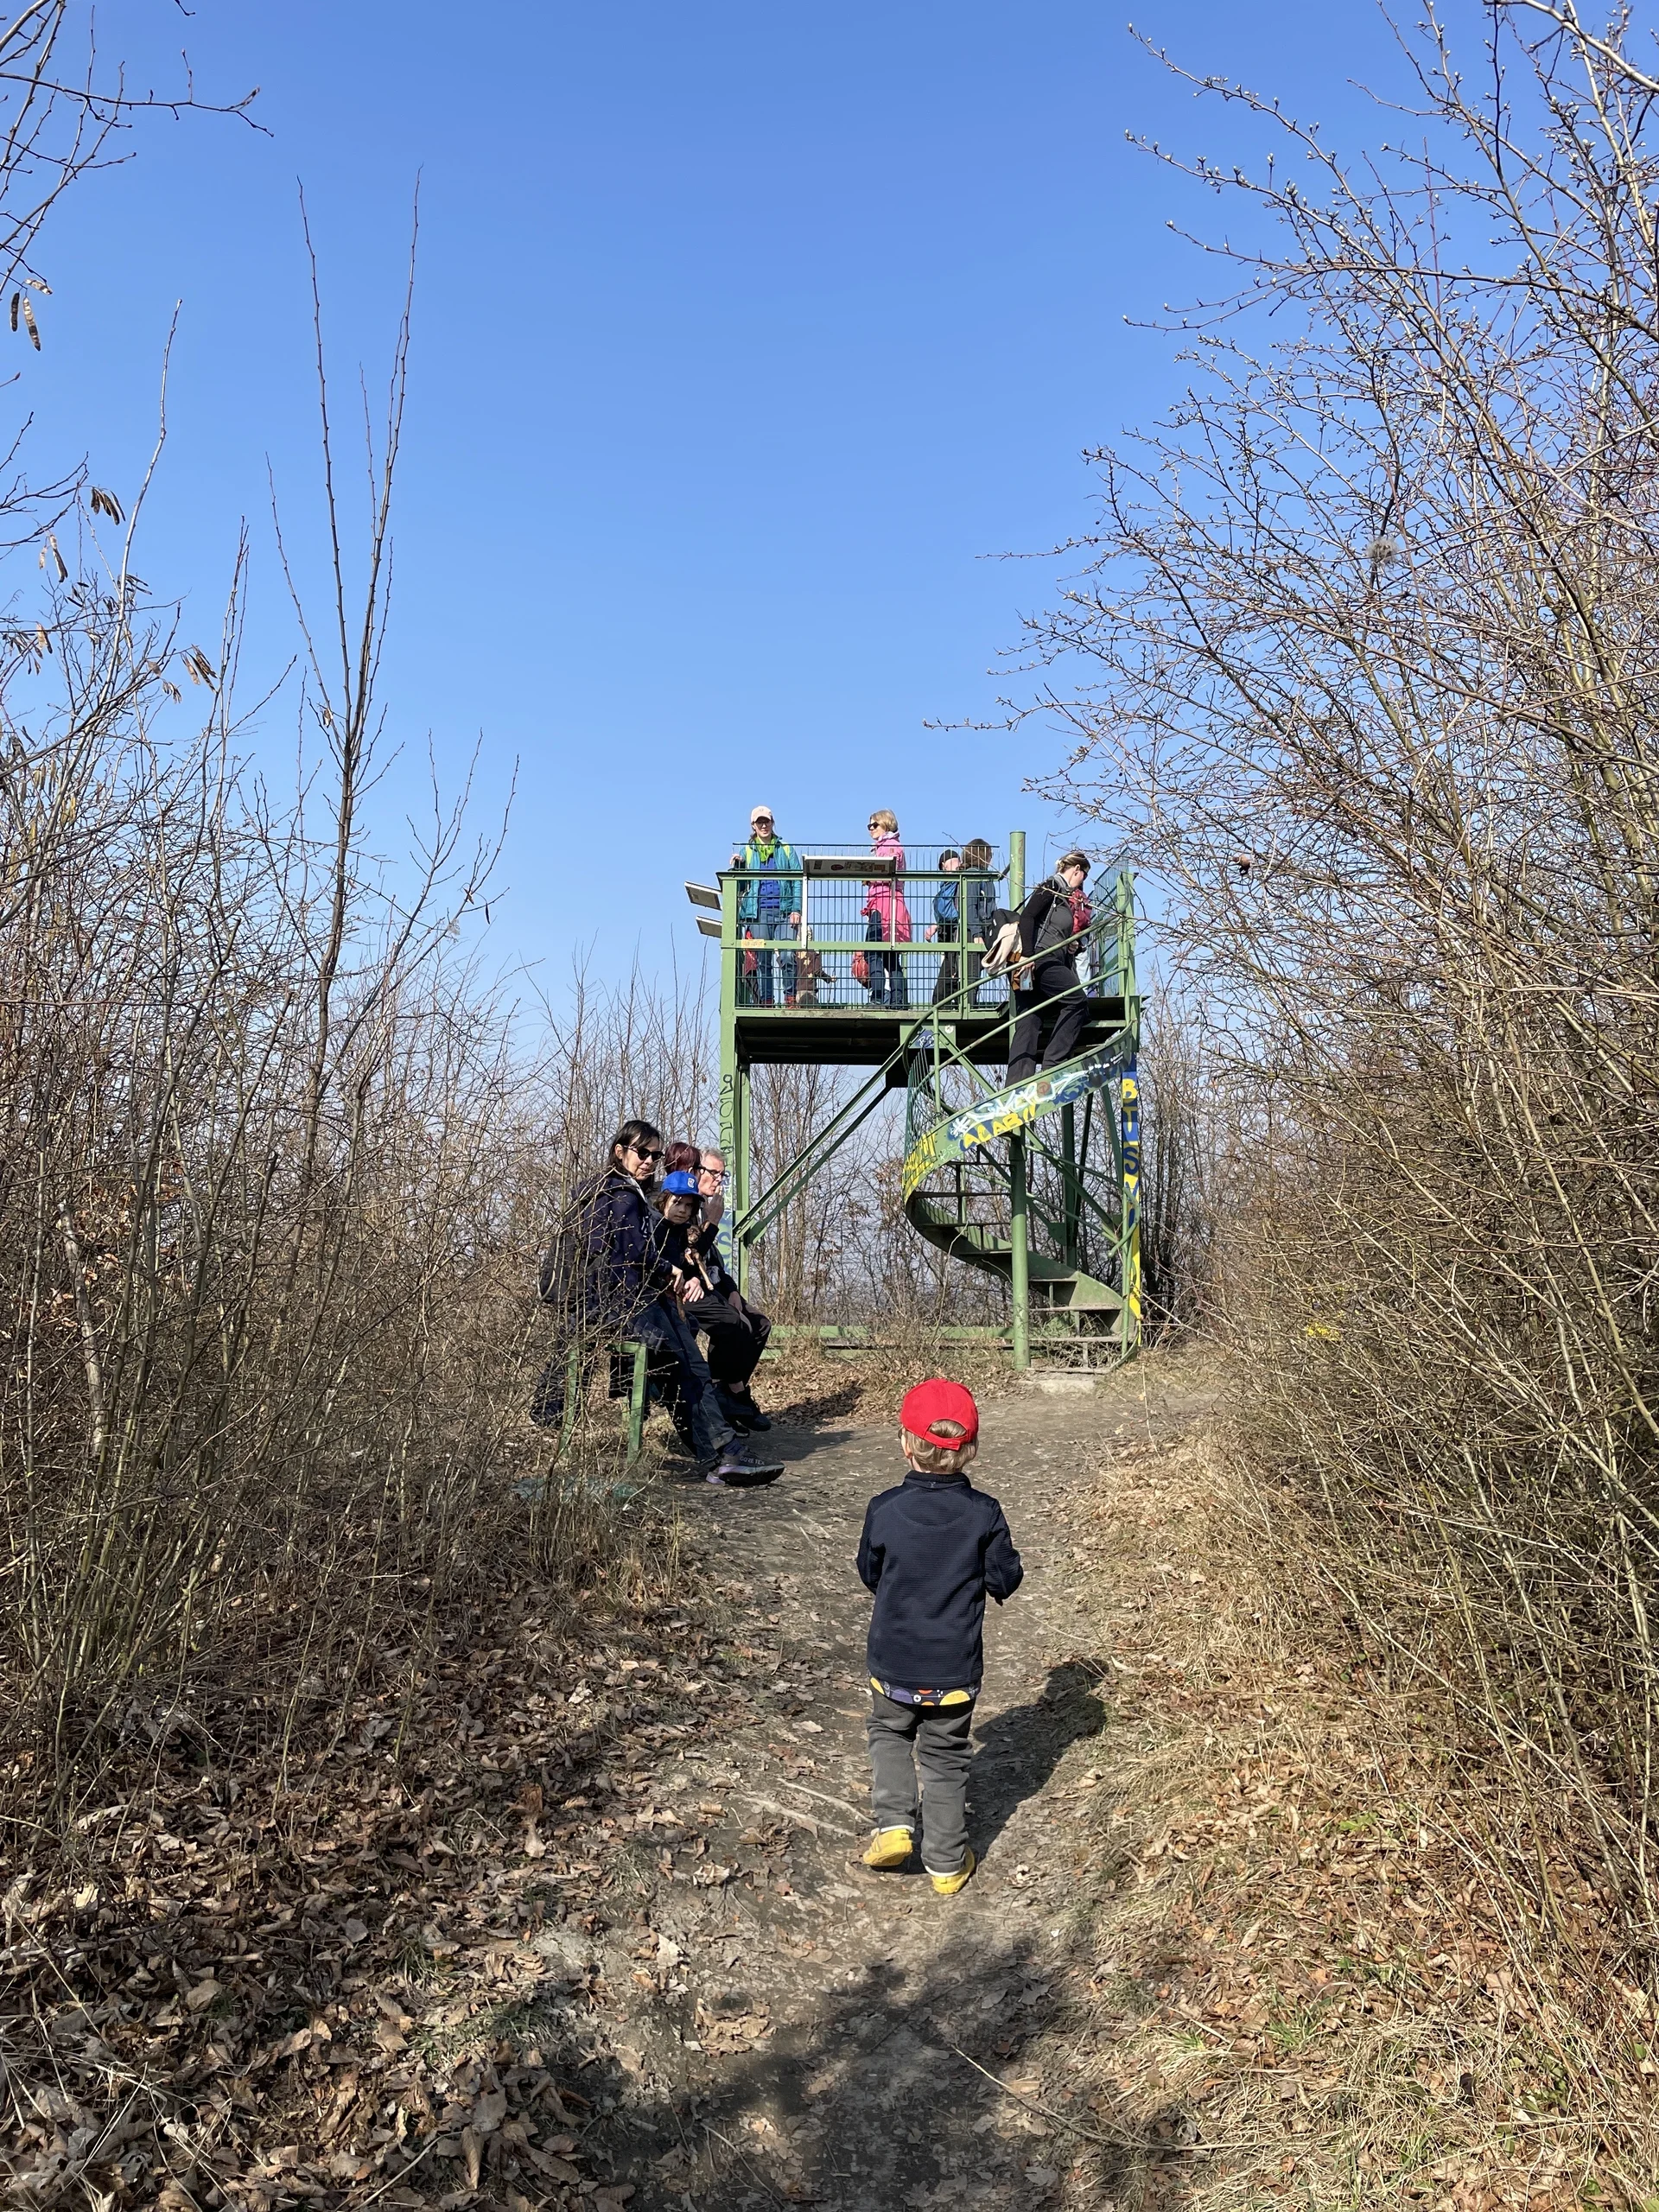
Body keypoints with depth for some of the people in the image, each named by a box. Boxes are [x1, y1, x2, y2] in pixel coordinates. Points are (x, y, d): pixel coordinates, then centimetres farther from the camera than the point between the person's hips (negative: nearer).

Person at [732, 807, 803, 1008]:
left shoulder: (786, 850, 12)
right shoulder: (747, 852, 15)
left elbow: (797, 880, 6)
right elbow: (741, 885, 12)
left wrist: (796, 909, -6)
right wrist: (737, 866, -7)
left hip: (784, 911, -2)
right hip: (758, 912, 2)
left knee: (787, 957, -16)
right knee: (761, 961, 0)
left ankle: (790, 999, -11)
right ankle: (765, 1002, 4)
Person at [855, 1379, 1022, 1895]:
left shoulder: (884, 1510, -14)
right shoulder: (984, 1514, -15)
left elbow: (870, 1576, 1)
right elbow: (1005, 1581, -6)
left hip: (893, 1665, 0)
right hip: (955, 1669, 0)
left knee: (889, 1734, 26)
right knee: (946, 1759, 18)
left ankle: (894, 1823, 10)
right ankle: (947, 1863, 28)